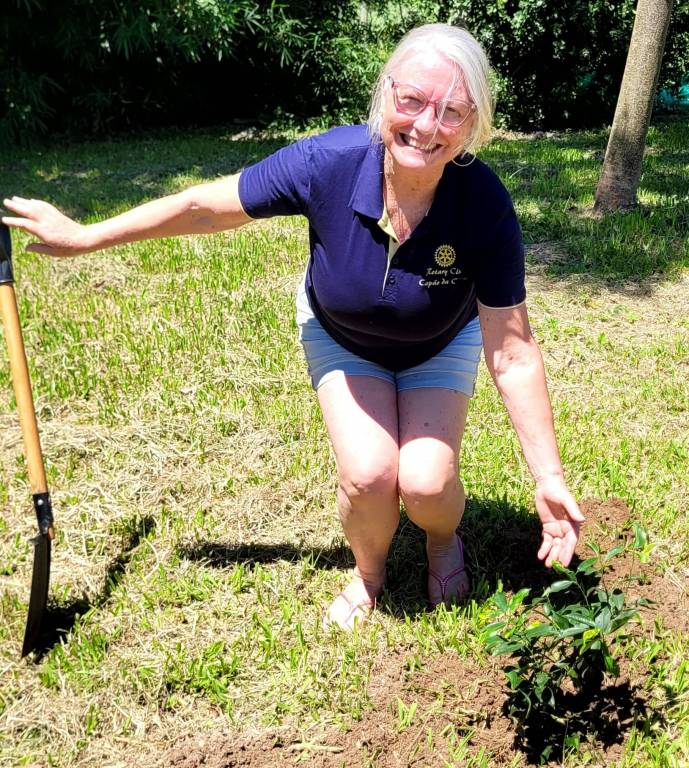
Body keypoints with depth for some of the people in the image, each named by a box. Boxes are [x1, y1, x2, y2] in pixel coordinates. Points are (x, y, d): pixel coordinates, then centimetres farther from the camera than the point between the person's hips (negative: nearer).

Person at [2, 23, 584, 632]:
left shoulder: (485, 206, -33)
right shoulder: (327, 162, -33)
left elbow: (513, 353, -27)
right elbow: (207, 206, -17)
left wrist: (550, 479, -26)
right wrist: (85, 237, -8)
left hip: (441, 346, 0)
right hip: (341, 337, 0)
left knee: (426, 483, -19)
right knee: (368, 473, -20)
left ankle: (445, 543, 21)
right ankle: (368, 573, 16)